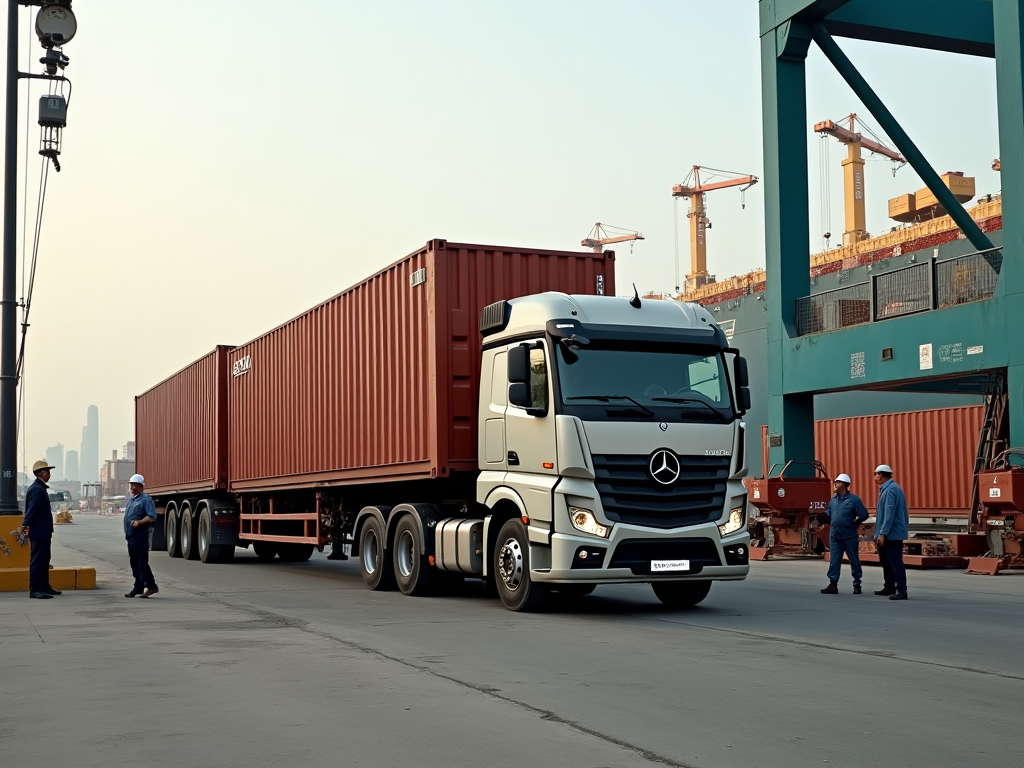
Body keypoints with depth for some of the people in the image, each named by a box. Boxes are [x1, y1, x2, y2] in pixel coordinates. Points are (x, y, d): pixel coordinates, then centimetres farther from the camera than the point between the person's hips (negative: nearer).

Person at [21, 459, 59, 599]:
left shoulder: (40, 488, 16)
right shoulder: (37, 489, -17)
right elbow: (32, 509, -26)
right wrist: (26, 525, -32)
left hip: (43, 531, 11)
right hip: (38, 532, -11)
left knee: (44, 560, 16)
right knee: (37, 560, -8)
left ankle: (44, 586, 23)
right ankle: (34, 590, -7)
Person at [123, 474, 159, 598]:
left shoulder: (145, 500, -9)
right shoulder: (130, 500, 18)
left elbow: (152, 517, -18)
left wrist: (139, 522, -28)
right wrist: (127, 531, 18)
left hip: (140, 535, -9)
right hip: (131, 535, 9)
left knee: (142, 562, -9)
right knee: (134, 562, 11)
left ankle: (151, 586, -4)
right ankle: (139, 587, 17)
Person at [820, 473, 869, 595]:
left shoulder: (853, 499, -9)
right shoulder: (834, 500, 10)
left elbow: (864, 515, -8)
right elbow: (828, 515, 14)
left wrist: (854, 525, -1)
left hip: (849, 535, -5)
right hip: (834, 535, 5)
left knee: (854, 560, 6)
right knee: (834, 560, 3)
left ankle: (857, 585, 16)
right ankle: (833, 584, 5)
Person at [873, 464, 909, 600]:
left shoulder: (891, 490, -17)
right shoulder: (886, 489, 15)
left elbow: (889, 514, -23)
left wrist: (882, 533, -24)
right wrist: (878, 534, 20)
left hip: (892, 534, -11)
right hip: (888, 534, 11)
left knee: (896, 562, -10)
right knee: (886, 561, 17)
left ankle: (901, 591, -11)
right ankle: (889, 587, 25)